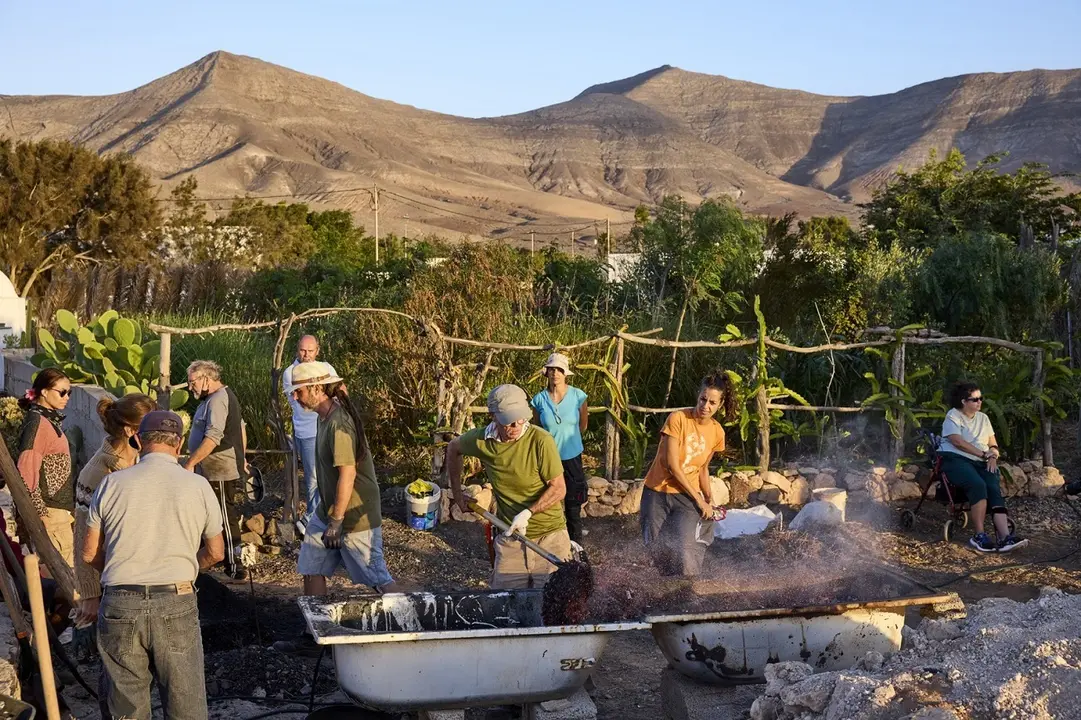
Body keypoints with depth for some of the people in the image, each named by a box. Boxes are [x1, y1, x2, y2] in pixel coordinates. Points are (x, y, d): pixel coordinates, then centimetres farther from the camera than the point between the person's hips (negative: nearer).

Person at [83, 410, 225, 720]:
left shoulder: (112, 483, 3)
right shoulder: (198, 486, 2)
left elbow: (90, 554, 9)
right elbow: (215, 553, 12)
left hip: (120, 605, 1)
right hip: (175, 604, -1)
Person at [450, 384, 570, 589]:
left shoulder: (541, 440, -18)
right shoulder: (481, 440, -6)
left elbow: (558, 488, -13)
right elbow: (453, 449, 17)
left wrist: (527, 513, -25)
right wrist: (458, 494, 18)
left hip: (549, 534, -3)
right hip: (510, 537, 3)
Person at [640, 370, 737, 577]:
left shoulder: (717, 433, 1)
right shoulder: (678, 419, -14)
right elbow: (672, 465, -16)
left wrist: (709, 499, 4)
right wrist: (699, 499, -12)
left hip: (686, 497, 2)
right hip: (657, 493, -2)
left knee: (685, 555, -16)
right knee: (655, 549, -1)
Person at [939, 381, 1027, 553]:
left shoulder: (983, 418, 22)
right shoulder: (953, 416, 3)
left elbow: (993, 444, 19)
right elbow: (958, 442, -11)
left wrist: (993, 456, -4)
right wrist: (984, 454, -10)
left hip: (981, 462, 6)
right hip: (956, 460, -6)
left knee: (995, 489, -24)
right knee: (978, 485, -35)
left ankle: (1004, 537, -39)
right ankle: (979, 535, -33)